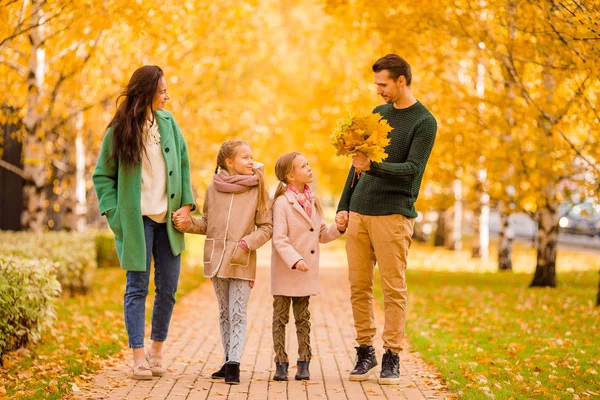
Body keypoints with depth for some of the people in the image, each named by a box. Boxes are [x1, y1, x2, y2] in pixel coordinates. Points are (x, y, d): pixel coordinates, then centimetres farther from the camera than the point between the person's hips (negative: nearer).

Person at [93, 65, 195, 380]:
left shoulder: (167, 121, 5)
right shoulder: (119, 130, -6)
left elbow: (183, 164, 11)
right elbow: (102, 175, 1)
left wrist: (186, 203, 2)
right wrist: (113, 212, -10)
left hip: (168, 219, 4)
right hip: (137, 220, -4)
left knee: (168, 288, 6)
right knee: (137, 287, -2)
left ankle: (156, 350, 21)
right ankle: (138, 357, 1)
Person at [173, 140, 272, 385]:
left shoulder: (257, 190, -3)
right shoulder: (213, 189, 4)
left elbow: (266, 227, -1)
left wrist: (247, 242, -15)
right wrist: (187, 224, -1)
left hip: (242, 262, -3)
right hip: (216, 258, 3)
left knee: (238, 314, -7)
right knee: (224, 313, 11)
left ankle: (234, 364, -9)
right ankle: (229, 361, 19)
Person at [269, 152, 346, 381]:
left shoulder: (313, 201, 9)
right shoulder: (282, 202, -12)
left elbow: (322, 235, 13)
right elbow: (279, 239, -17)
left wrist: (339, 228, -4)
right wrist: (295, 260, -27)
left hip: (307, 272, 6)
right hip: (285, 271, -6)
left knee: (302, 318, 11)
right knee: (280, 317, 2)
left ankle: (304, 363, 15)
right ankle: (281, 363, 8)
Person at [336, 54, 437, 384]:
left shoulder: (424, 122, -2)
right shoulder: (378, 114, 17)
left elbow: (412, 169, -13)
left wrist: (373, 167, -27)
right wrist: (344, 206, 14)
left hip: (393, 214, -6)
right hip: (359, 212, 6)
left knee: (394, 288, -4)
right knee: (359, 286, 5)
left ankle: (392, 357, 3)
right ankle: (365, 352, 14)